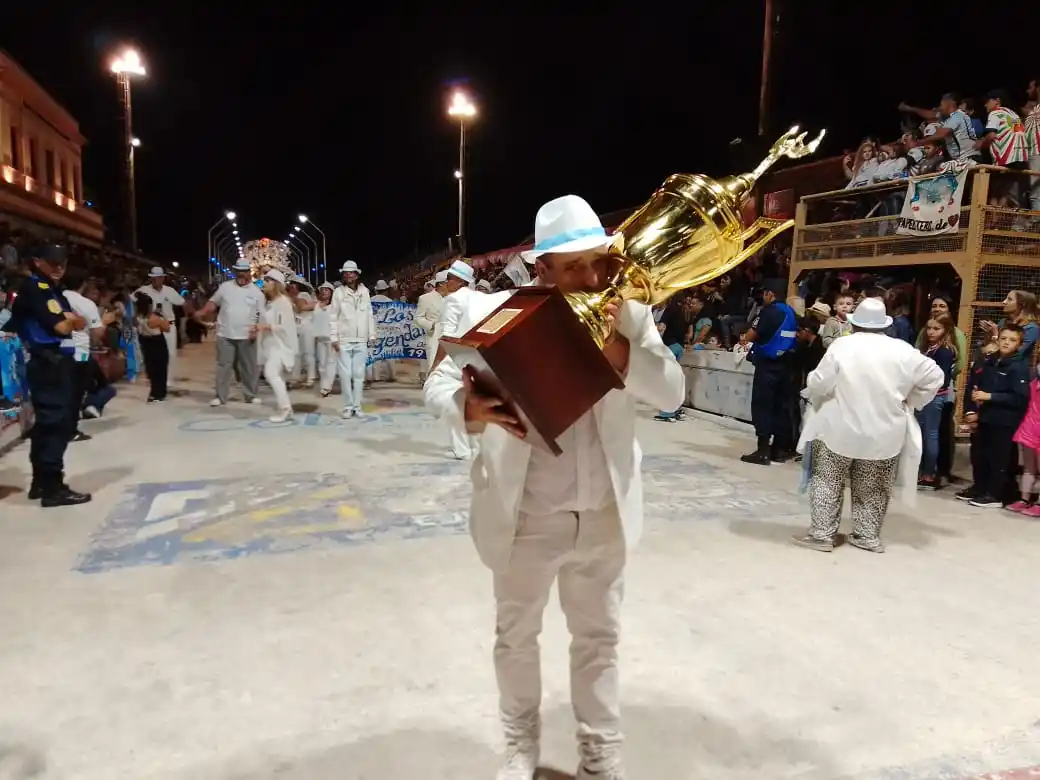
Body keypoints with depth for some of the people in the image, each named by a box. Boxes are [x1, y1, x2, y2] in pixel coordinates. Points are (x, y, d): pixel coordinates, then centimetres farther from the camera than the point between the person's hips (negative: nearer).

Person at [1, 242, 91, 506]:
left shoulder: (52, 289, 20)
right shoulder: (32, 288, -10)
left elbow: (80, 323, 14)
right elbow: (60, 327, -18)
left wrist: (69, 318, -7)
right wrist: (69, 319, 3)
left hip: (59, 362, 10)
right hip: (49, 363, -10)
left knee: (48, 423, 14)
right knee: (56, 422, -10)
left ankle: (41, 482, 23)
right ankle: (52, 487, -7)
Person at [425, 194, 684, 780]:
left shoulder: (629, 315, -4)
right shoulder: (494, 311, -11)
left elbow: (672, 393, -8)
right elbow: (438, 384, -9)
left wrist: (618, 348, -26)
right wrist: (470, 408, -33)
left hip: (604, 514, 2)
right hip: (525, 514, -1)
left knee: (599, 636, 19)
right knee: (516, 635, 18)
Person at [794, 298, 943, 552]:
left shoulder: (841, 346, -12)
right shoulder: (902, 350, -3)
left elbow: (819, 384, -11)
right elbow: (934, 376, 1)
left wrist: (818, 402, 9)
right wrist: (910, 402, 10)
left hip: (840, 429, -3)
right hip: (884, 434, 3)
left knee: (828, 482, 8)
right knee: (872, 488, 16)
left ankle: (822, 534, 9)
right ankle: (868, 536, 22)